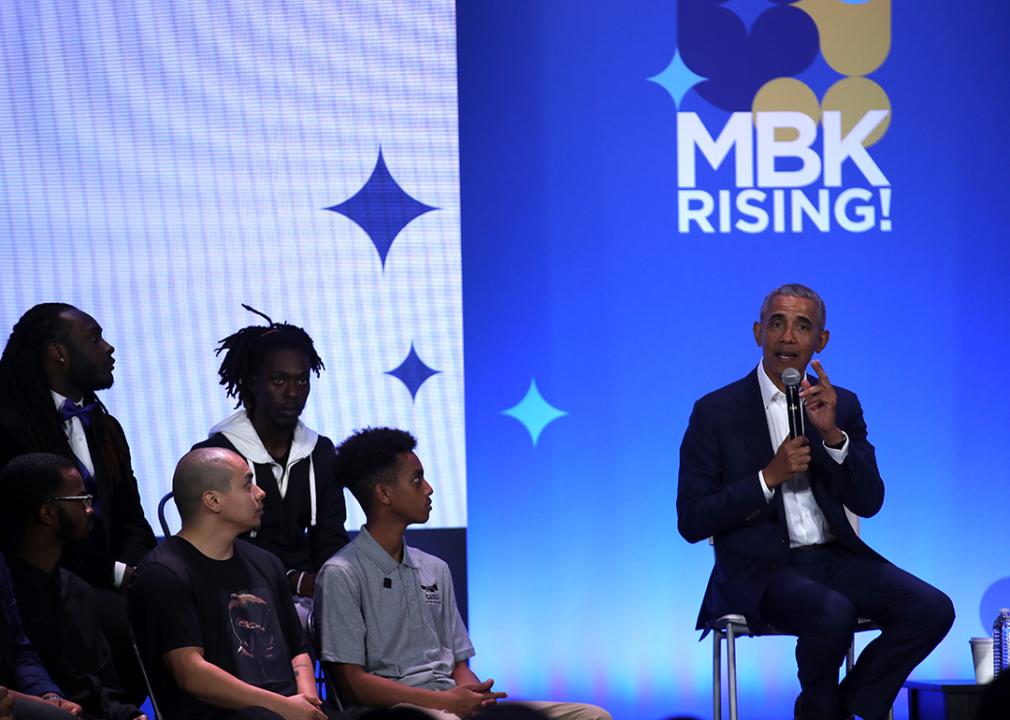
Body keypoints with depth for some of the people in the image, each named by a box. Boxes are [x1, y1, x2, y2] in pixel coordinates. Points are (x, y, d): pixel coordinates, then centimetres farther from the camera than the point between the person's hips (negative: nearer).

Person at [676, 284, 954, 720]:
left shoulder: (842, 406, 11)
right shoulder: (716, 412, 0)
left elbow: (868, 503, 1)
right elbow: (691, 522, -5)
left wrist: (833, 434, -14)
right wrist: (769, 476, -16)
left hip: (834, 558, 4)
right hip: (760, 569, -4)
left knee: (932, 609, -20)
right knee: (833, 614, -34)